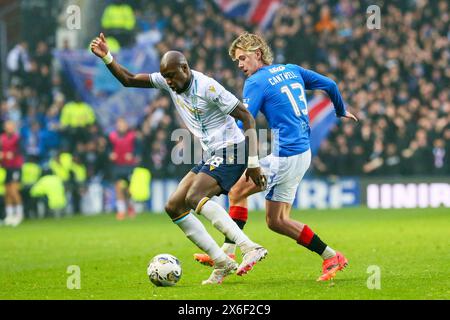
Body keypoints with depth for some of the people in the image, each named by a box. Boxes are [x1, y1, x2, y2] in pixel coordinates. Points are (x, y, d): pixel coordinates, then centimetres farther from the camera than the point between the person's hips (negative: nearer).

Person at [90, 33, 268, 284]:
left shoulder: (208, 87, -18)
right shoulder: (168, 81, 4)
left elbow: (247, 118, -15)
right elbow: (128, 80, 13)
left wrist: (253, 162, -17)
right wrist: (107, 58, -3)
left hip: (230, 152, -9)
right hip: (211, 157, 9)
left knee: (194, 197, -28)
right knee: (174, 207, 3)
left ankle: (251, 248, -36)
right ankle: (222, 263, 0)